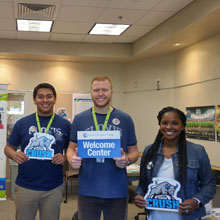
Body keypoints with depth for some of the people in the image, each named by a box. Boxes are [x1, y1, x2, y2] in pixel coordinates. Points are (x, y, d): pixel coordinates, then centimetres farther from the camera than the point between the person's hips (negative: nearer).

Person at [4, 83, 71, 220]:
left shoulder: (65, 125, 2)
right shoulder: (22, 123, 3)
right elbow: (9, 147, 10)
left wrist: (65, 158, -13)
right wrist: (14, 154, -12)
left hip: (53, 189, 0)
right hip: (25, 187, 0)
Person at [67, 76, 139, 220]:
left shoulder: (125, 119, 1)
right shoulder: (80, 119, 3)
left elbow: (134, 151, 7)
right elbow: (72, 147, 9)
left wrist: (127, 160, -15)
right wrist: (72, 159, -13)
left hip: (117, 191, 0)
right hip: (87, 190, 0)